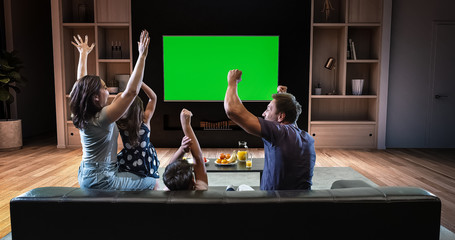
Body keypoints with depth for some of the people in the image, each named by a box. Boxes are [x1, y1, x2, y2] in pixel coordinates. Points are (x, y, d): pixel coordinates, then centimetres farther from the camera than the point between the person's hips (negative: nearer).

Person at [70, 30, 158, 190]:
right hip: (100, 181, -10)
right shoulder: (101, 118, -24)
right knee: (152, 184, -9)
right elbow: (131, 91, -31)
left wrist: (83, 54, 26)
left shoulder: (82, 115, 1)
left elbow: (81, 84, 16)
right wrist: (142, 57, -29)